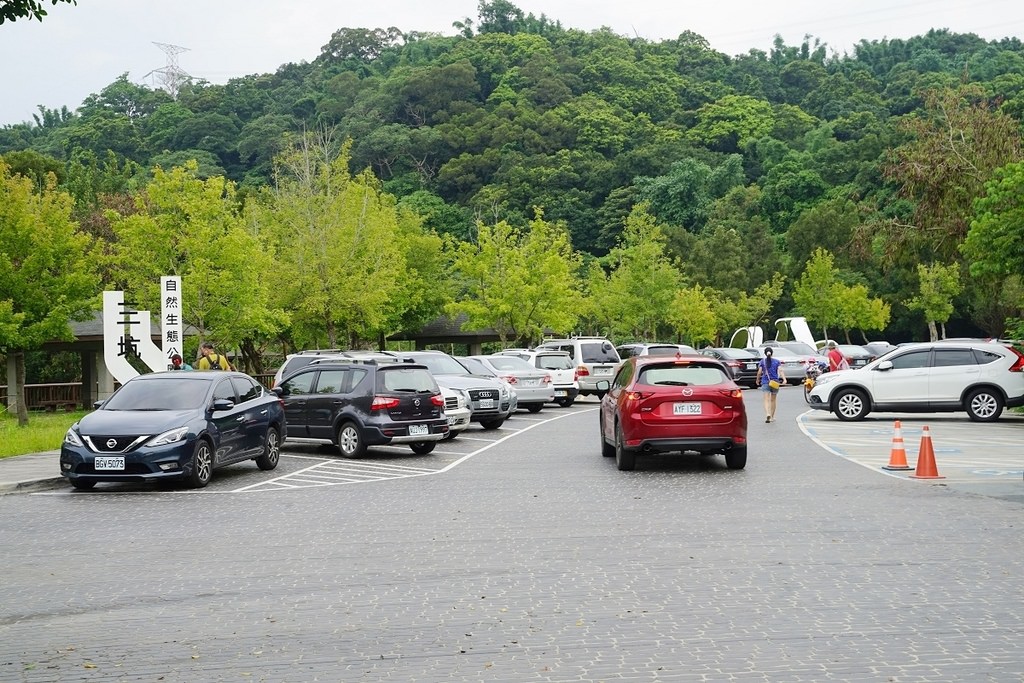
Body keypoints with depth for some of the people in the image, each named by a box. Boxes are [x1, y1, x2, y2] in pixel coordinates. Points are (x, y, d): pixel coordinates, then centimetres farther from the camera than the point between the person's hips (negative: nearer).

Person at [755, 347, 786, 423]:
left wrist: (758, 380, 15)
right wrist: (784, 379, -19)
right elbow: (780, 371, -9)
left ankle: (768, 414, -32)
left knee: (767, 400, -9)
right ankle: (772, 417, 25)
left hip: (765, 382, -2)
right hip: (775, 382, 2)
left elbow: (759, 372, -1)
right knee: (773, 400, 16)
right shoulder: (777, 361, 4)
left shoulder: (762, 361, 2)